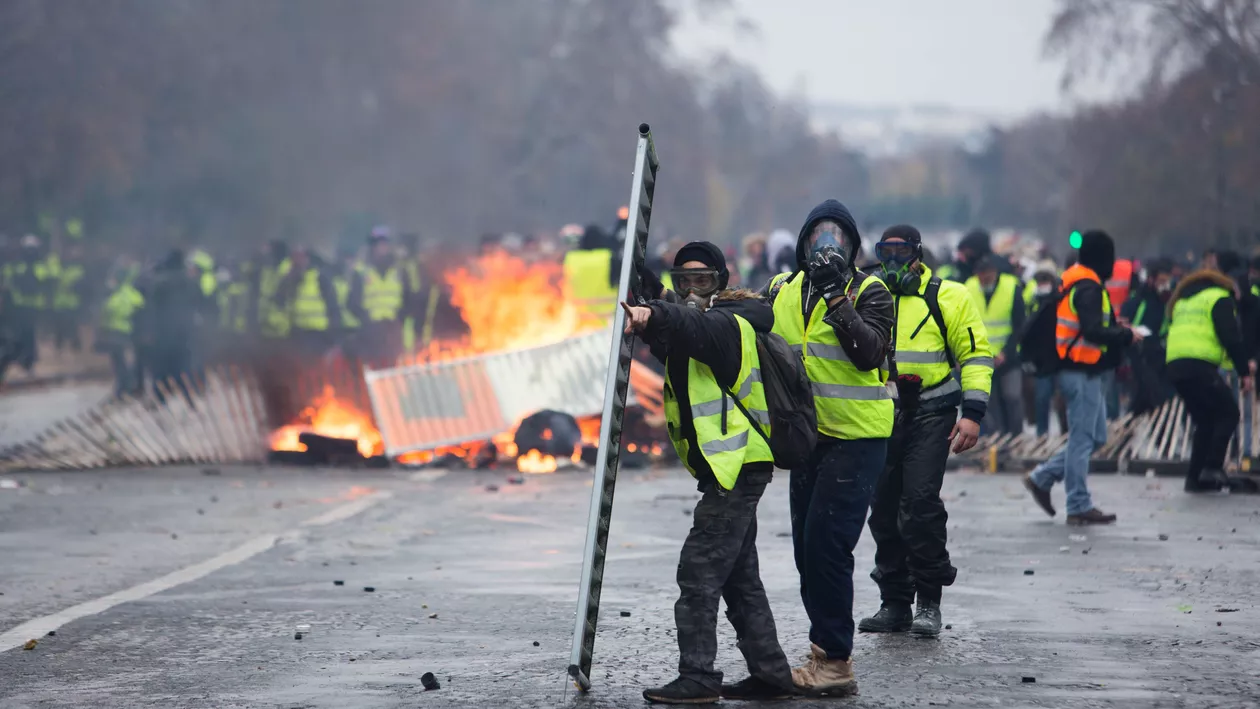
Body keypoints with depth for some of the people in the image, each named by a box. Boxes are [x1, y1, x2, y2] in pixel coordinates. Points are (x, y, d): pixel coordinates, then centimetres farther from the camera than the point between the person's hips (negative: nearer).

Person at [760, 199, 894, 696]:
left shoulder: (869, 292, -7)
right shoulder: (782, 291, 9)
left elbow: (869, 352, -22)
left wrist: (835, 296, -26)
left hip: (857, 436, -7)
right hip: (808, 435, 7)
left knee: (826, 543, -13)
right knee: (808, 548, 10)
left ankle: (834, 661, -8)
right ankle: (825, 655, 20)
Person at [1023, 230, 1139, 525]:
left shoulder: (1074, 284, 14)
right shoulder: (1088, 288, -17)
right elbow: (1092, 331, -27)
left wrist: (1115, 328, 10)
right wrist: (1126, 335, -16)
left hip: (1082, 371, 10)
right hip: (1082, 373, -10)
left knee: (1096, 436, 16)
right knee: (1082, 438, -3)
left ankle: (1042, 478, 17)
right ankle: (1079, 507, 2)